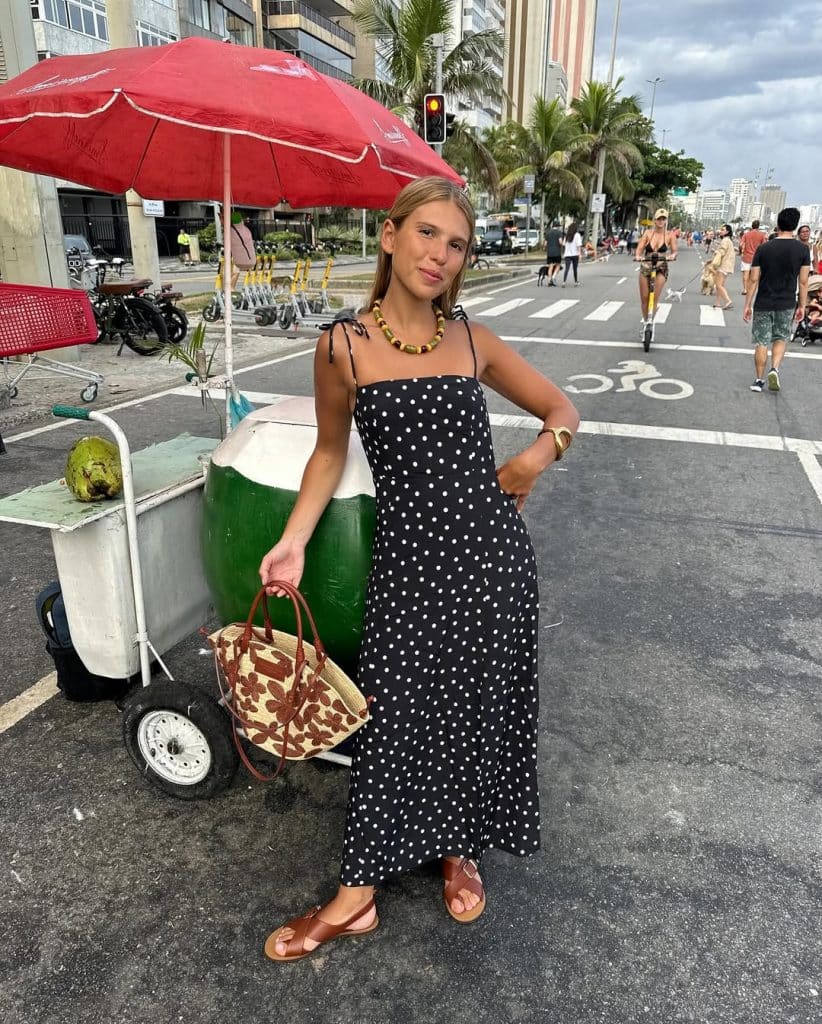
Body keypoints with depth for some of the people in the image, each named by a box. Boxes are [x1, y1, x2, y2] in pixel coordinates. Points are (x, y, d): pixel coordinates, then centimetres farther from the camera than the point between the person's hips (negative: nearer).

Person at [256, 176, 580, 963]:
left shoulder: (473, 341, 2)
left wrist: (538, 454, -8)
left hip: (491, 552, 2)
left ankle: (459, 850, 41)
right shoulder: (344, 347, -3)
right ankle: (358, 895, 26)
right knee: (394, 713, 5)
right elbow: (331, 450, 8)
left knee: (480, 707, 13)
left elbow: (563, 412, 13)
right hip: (408, 557, -2)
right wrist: (294, 540, -3)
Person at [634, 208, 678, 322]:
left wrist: (672, 256, -29)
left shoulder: (670, 235, -2)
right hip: (645, 267, 2)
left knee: (654, 298, -15)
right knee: (644, 298, 4)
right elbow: (640, 248, -6)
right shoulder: (648, 233, 1)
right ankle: (645, 320, 23)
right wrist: (638, 256, -28)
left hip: (661, 268, -2)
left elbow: (674, 251, -5)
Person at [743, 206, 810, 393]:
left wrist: (747, 305, 2)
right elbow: (803, 281, -2)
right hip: (786, 305, 1)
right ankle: (774, 369, -3)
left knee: (761, 342, 8)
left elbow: (753, 279, -5)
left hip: (763, 304, -1)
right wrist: (802, 306, 7)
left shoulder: (763, 248, -6)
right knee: (780, 339, 18)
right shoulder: (803, 249, -4)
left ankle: (759, 380, 12)